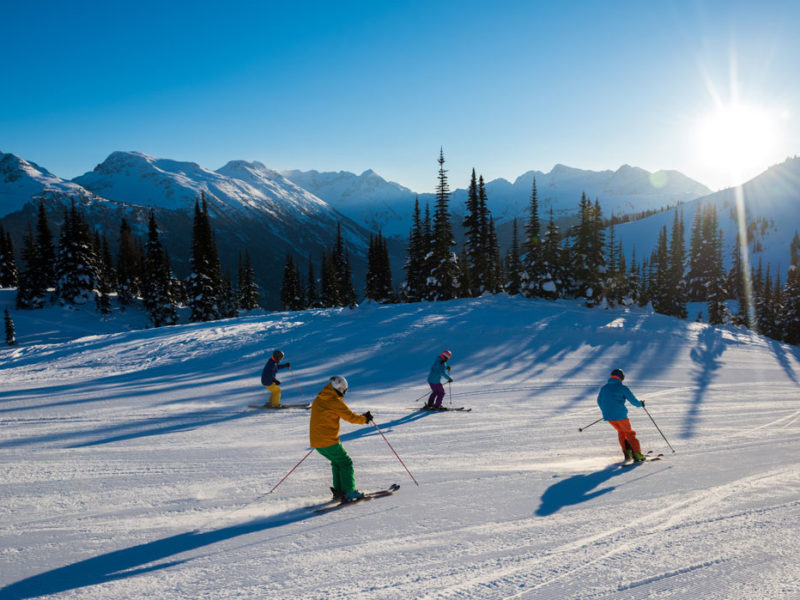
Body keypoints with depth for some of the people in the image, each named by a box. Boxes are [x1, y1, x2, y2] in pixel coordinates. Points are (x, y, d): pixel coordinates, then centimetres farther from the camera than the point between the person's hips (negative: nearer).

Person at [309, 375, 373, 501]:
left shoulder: (317, 399, 11)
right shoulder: (335, 402, -13)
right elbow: (351, 417, -9)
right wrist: (364, 418, 8)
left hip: (315, 441, 8)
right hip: (329, 441, -8)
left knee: (337, 462, 22)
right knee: (345, 463, 5)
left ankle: (338, 491, 20)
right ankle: (349, 492, 3)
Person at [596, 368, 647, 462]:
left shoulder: (603, 388, 9)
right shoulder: (622, 388, -6)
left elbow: (599, 402, 19)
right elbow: (633, 400, -3)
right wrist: (640, 403, 18)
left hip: (608, 416, 5)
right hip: (621, 415, -5)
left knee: (621, 432, 24)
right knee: (629, 434, 10)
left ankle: (627, 452, 17)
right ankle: (637, 454, 4)